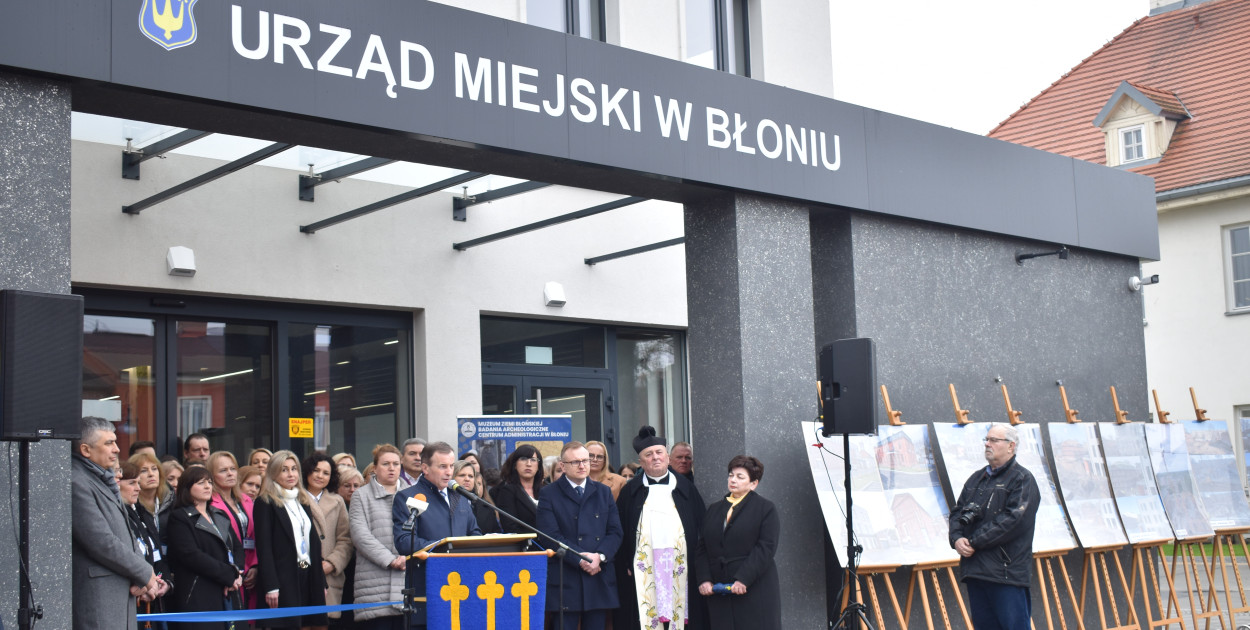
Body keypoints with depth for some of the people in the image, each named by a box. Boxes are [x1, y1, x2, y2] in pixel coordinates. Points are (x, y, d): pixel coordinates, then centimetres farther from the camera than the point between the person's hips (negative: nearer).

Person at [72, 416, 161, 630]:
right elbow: (102, 542, -18)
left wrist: (141, 578, 1)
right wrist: (145, 574, -8)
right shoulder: (77, 484, -13)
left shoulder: (105, 481, 18)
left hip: (121, 592, 10)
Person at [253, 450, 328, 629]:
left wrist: (321, 583, 13)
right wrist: (271, 586, -17)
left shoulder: (303, 502, 19)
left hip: (307, 579, 6)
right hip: (282, 579, -6)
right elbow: (263, 547, -9)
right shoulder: (265, 503, -2)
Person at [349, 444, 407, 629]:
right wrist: (390, 560, -12)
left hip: (406, 578, 3)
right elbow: (361, 535, -4)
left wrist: (407, 556, -8)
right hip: (375, 582, -3)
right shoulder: (362, 496, 8)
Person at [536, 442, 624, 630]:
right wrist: (580, 559, -15)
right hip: (564, 579, -4)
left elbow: (615, 531, 9)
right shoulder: (549, 494, 2)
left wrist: (600, 556, -10)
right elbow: (551, 535, -7)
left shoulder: (604, 492, 16)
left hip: (599, 578, 4)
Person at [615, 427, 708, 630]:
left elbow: (702, 525, 8)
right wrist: (625, 565, -3)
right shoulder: (630, 491, 9)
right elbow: (619, 531, 6)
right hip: (644, 568, -1)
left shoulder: (685, 487, 10)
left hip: (679, 566, 1)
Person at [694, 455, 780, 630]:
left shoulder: (766, 508, 2)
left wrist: (743, 579, -17)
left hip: (755, 590, -4)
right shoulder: (714, 509, 18)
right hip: (718, 592, 4)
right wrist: (703, 579, -2)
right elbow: (701, 548, 13)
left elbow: (766, 548, -9)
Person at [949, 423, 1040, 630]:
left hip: (1006, 571, -7)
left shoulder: (1022, 479, -4)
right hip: (974, 570, 7)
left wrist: (974, 542, -16)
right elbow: (957, 511, 17)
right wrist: (957, 538, -5)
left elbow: (1012, 520, -16)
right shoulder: (977, 478, 19)